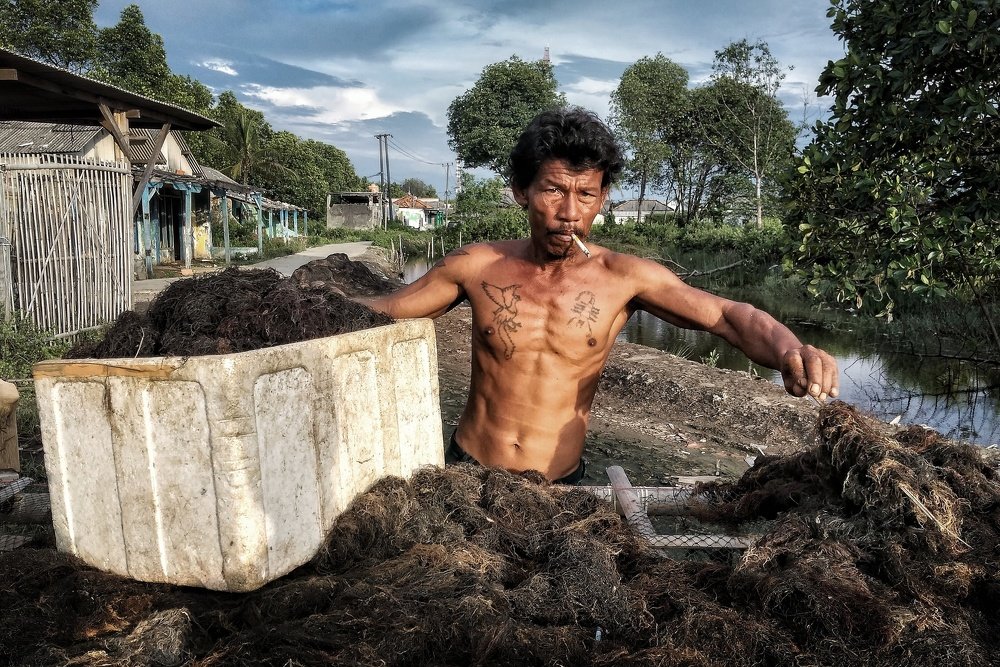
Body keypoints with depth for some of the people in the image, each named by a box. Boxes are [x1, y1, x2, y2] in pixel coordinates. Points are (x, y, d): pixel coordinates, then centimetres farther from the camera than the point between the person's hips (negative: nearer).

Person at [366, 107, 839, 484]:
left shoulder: (623, 278, -10)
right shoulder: (476, 266, -7)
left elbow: (729, 315, -13)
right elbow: (384, 310, 4)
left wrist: (789, 351, -32)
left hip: (559, 484, 0)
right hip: (467, 471, 1)